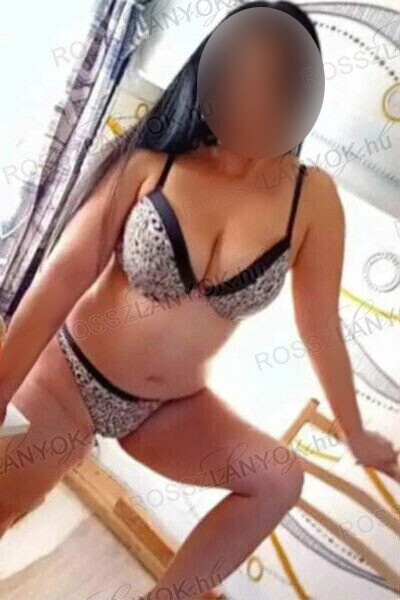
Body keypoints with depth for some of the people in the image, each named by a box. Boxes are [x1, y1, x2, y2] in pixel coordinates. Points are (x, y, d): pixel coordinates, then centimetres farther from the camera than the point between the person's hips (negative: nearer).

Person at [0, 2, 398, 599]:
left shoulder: (313, 197, -13)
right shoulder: (152, 159, -17)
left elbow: (320, 326, -3)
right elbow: (66, 273, -18)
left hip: (173, 409, 2)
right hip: (68, 376, -1)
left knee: (280, 479, -12)